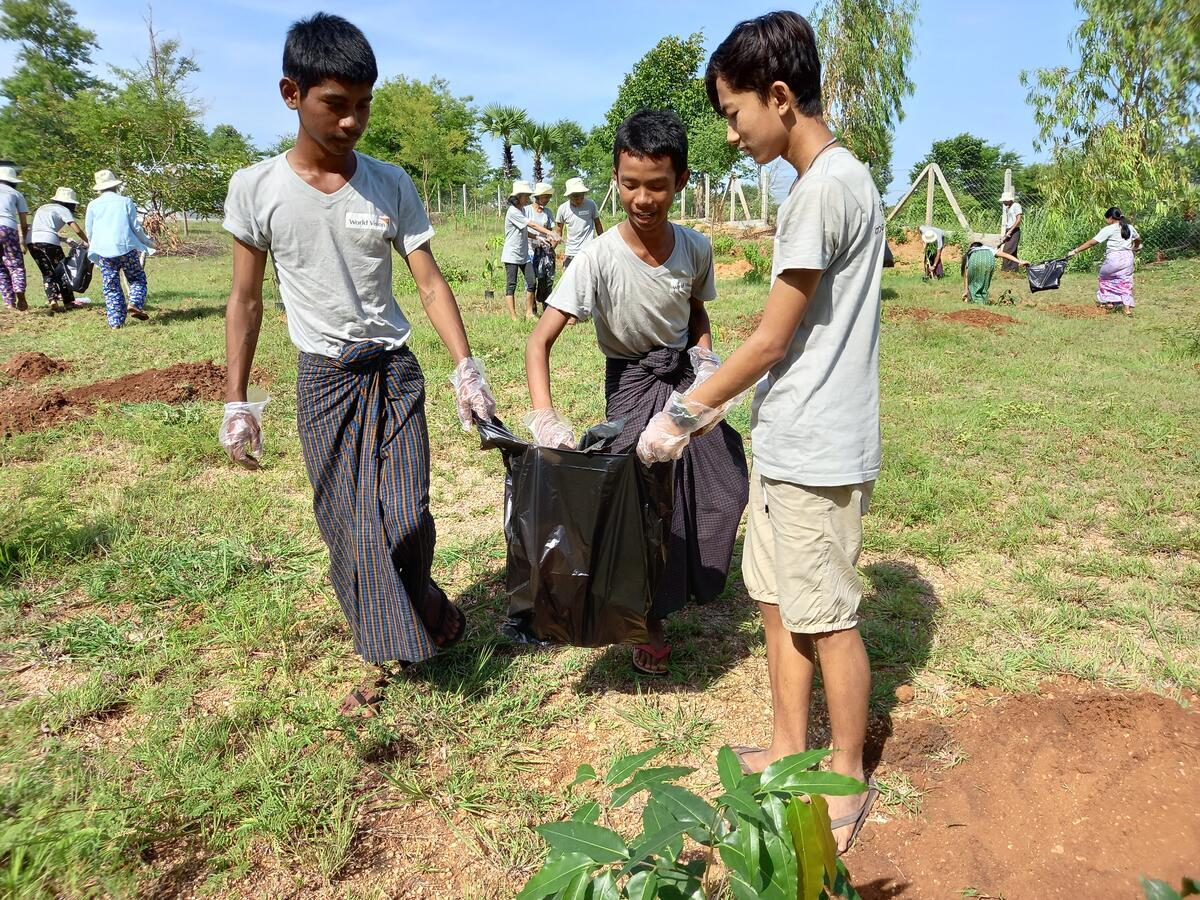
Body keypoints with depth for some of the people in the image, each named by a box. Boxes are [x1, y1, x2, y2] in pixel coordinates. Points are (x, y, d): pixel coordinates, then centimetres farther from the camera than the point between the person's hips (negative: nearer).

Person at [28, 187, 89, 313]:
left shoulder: (42, 207, 28)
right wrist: (88, 242, 12)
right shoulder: (63, 210, 8)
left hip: (32, 240, 6)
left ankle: (52, 300, -2)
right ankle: (68, 302, 11)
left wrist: (63, 239, 23)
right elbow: (78, 230, -2)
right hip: (48, 241, -6)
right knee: (61, 271, 9)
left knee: (47, 273, 14)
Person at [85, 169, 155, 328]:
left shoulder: (93, 205, 8)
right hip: (126, 248, -2)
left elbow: (89, 231, 13)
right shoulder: (125, 202, 2)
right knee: (137, 278, 13)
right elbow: (136, 227, 2)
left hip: (103, 251, 2)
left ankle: (115, 321, 2)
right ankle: (135, 304, -13)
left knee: (111, 287, 6)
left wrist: (93, 244, 33)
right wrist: (147, 241, 19)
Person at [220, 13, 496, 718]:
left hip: (394, 372, 0)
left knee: (407, 519, -7)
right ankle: (389, 653, 23)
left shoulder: (392, 185, -2)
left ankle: (419, 604, 26)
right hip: (323, 379, 0)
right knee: (347, 528, 3)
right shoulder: (256, 189, -4)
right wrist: (236, 403, 2)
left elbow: (430, 282, -3)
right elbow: (246, 299, 3)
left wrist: (466, 368, -14)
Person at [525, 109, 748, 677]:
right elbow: (540, 340, -29)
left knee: (724, 484, 5)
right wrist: (544, 417, -42)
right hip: (633, 382, -4)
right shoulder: (599, 258, -25)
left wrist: (706, 360, -7)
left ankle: (693, 579, 35)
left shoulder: (695, 248, -11)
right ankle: (650, 623, 22)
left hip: (685, 373, 4)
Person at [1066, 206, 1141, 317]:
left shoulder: (1108, 230, -7)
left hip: (1113, 258, -5)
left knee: (1104, 276, 20)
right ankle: (1127, 307, 4)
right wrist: (1135, 248, 52)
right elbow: (1138, 239, 30)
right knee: (1125, 282, 9)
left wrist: (1075, 251, -11)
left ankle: (1109, 302, 21)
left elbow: (1092, 242, -12)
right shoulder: (1129, 228, 12)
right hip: (1128, 258, 5)